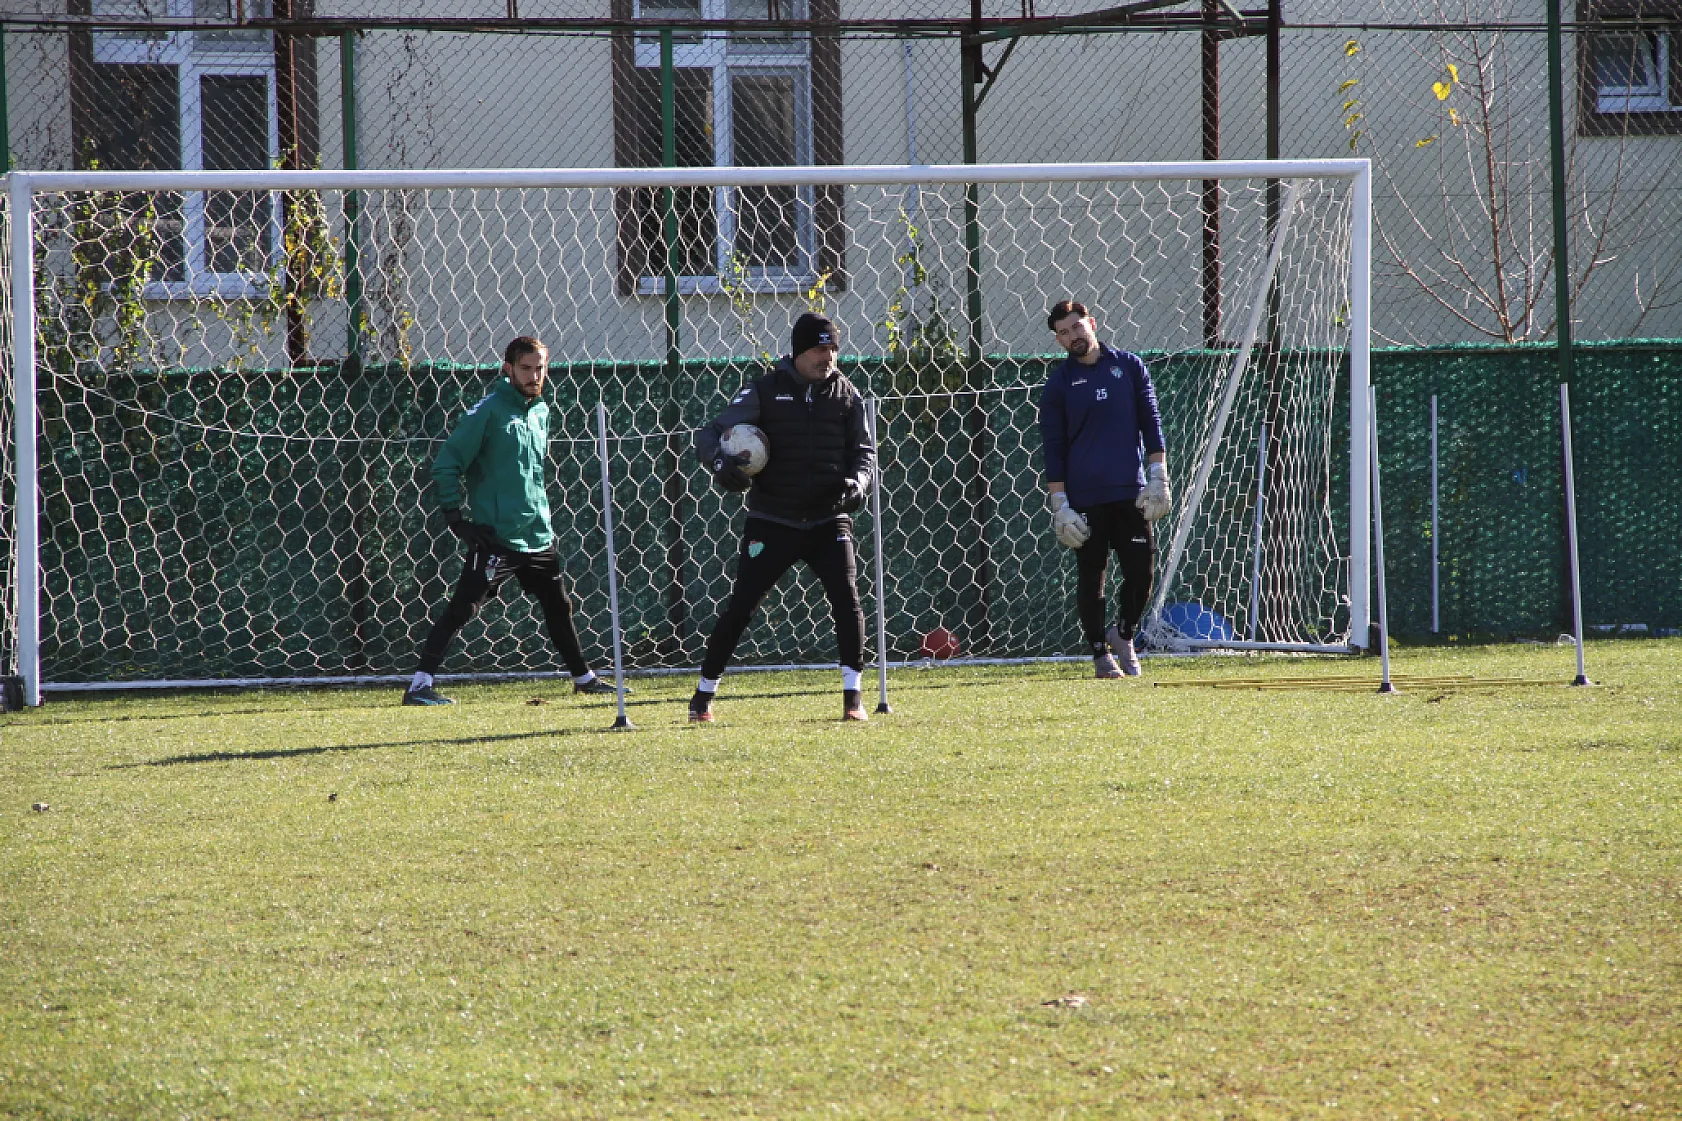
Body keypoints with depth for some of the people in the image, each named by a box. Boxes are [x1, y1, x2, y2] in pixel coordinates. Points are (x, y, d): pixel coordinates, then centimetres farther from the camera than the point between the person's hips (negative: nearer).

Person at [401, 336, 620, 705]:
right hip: (496, 536, -7)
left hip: (537, 535, 7)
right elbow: (446, 464, -11)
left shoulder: (541, 412, 12)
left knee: (559, 606, 18)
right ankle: (419, 685, -12)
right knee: (462, 608, -12)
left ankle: (583, 677, 33)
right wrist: (454, 516, -14)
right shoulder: (488, 411, -10)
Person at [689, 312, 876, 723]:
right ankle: (703, 696, 11)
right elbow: (710, 434, -5)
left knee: (847, 598, -14)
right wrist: (720, 461, -27)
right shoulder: (763, 391, -4)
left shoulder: (846, 395, 4)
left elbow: (864, 450, 9)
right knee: (739, 607, -2)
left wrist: (857, 482, -13)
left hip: (828, 521, 2)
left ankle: (853, 697, -6)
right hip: (772, 522, -2)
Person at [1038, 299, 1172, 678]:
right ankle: (1100, 652, 13)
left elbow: (1151, 423, 9)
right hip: (1085, 499, -1)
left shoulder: (1129, 366, 9)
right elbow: (1053, 448, 3)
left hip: (1131, 493, 1)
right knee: (1090, 578, 1)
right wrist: (1059, 504, -4)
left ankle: (1124, 633, 22)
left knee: (1142, 572, -3)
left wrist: (1158, 477, 0)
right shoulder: (1058, 383, 4)